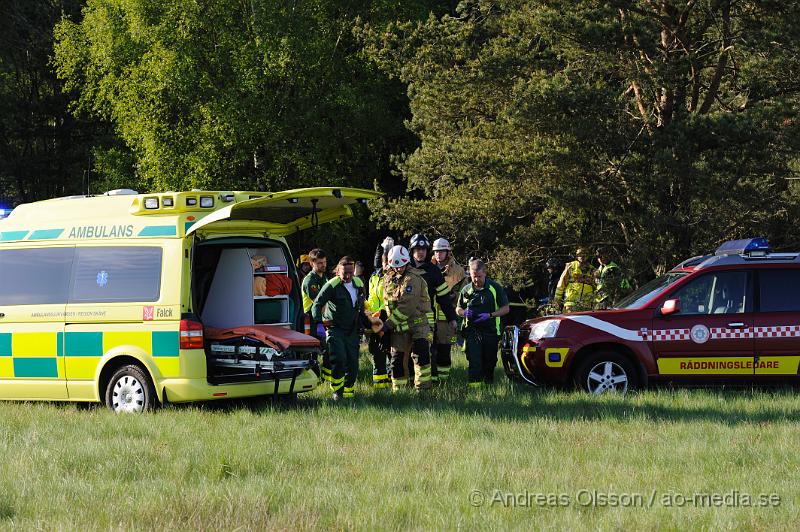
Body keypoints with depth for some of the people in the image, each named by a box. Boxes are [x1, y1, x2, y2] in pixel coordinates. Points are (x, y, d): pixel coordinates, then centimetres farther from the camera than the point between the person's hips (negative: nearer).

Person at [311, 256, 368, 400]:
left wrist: (361, 324, 19)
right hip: (335, 328, -5)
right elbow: (317, 304, -13)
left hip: (352, 331, 5)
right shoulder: (332, 286, -12)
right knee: (339, 359, -20)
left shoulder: (359, 284, 7)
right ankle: (337, 390, -7)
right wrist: (320, 319, -24)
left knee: (353, 363, 3)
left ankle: (348, 391, 17)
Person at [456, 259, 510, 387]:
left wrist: (490, 315, -13)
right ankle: (474, 386, -14)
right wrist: (464, 312, -6)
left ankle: (489, 384, 22)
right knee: (473, 361, -12)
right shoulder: (466, 290, 8)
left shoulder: (495, 288, 1)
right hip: (472, 332, 0)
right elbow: (458, 309, 19)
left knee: (490, 361, 8)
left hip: (491, 331, 0)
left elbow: (506, 308, 2)